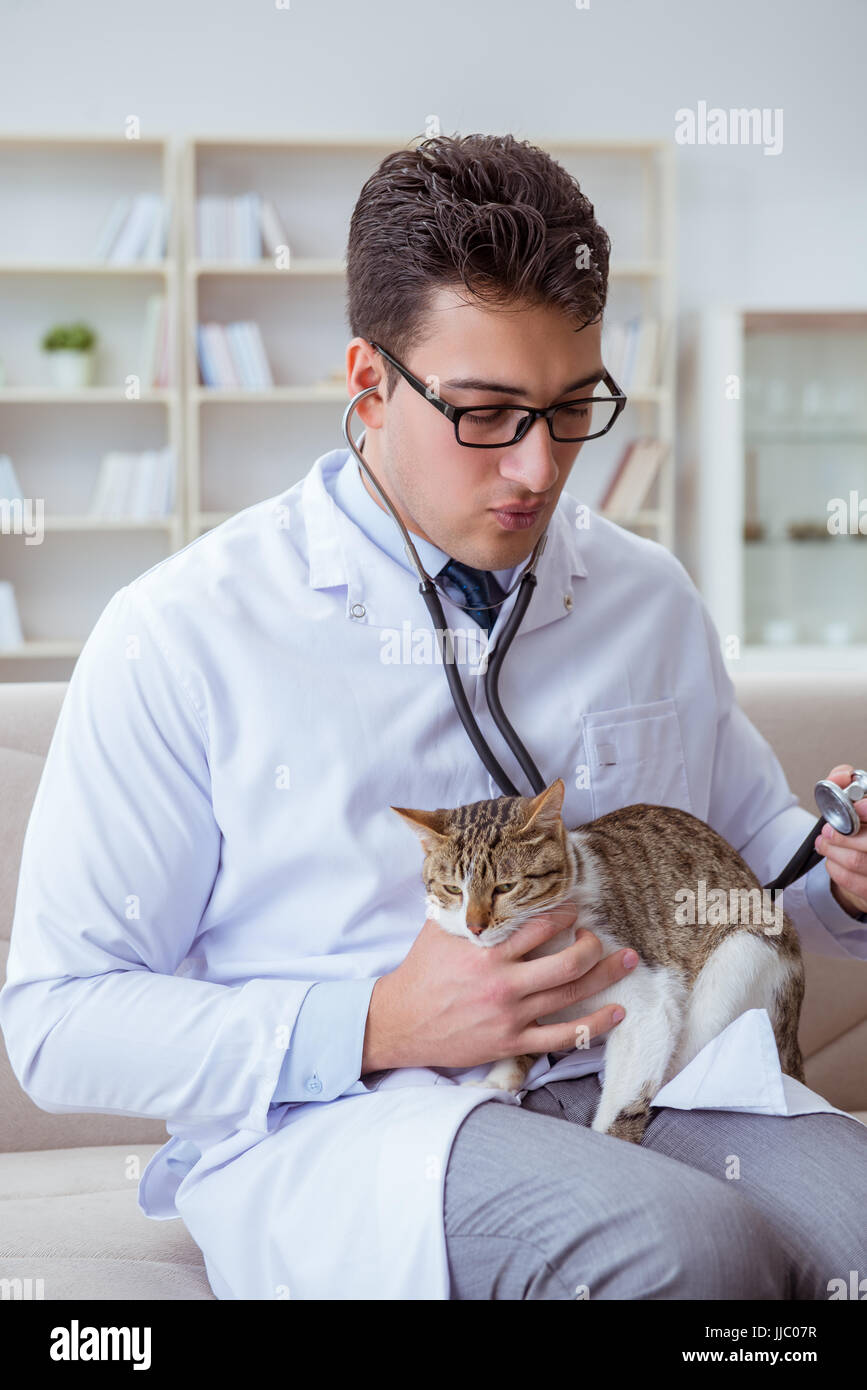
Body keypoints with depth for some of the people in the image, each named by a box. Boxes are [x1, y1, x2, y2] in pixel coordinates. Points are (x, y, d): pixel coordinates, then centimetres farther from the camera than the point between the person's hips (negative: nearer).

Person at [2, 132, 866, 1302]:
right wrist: (375, 1029, -15)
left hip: (635, 1075, 4)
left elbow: (756, 852, 26)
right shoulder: (180, 634, -3)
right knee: (684, 1243, -34)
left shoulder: (652, 600, 13)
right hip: (323, 1126, -4)